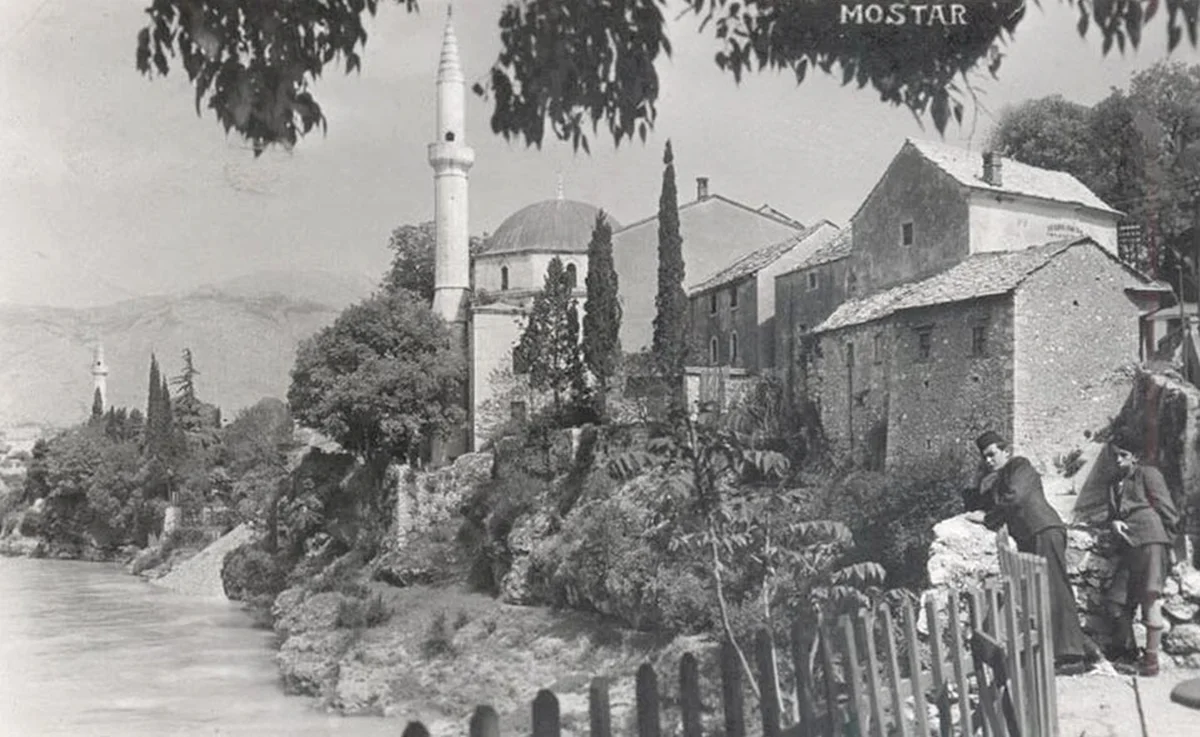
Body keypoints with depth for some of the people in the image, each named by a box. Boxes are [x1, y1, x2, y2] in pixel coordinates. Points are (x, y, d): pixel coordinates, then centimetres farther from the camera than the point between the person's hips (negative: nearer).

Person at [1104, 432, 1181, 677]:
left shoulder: (1148, 474, 2)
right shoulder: (1115, 484, 23)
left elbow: (1165, 507, 0)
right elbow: (1112, 513, 21)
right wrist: (1114, 522, 0)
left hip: (1151, 539, -7)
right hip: (1128, 545, 7)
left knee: (1150, 597, -10)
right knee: (1117, 599, 5)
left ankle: (1151, 657, -8)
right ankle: (1126, 650, 20)